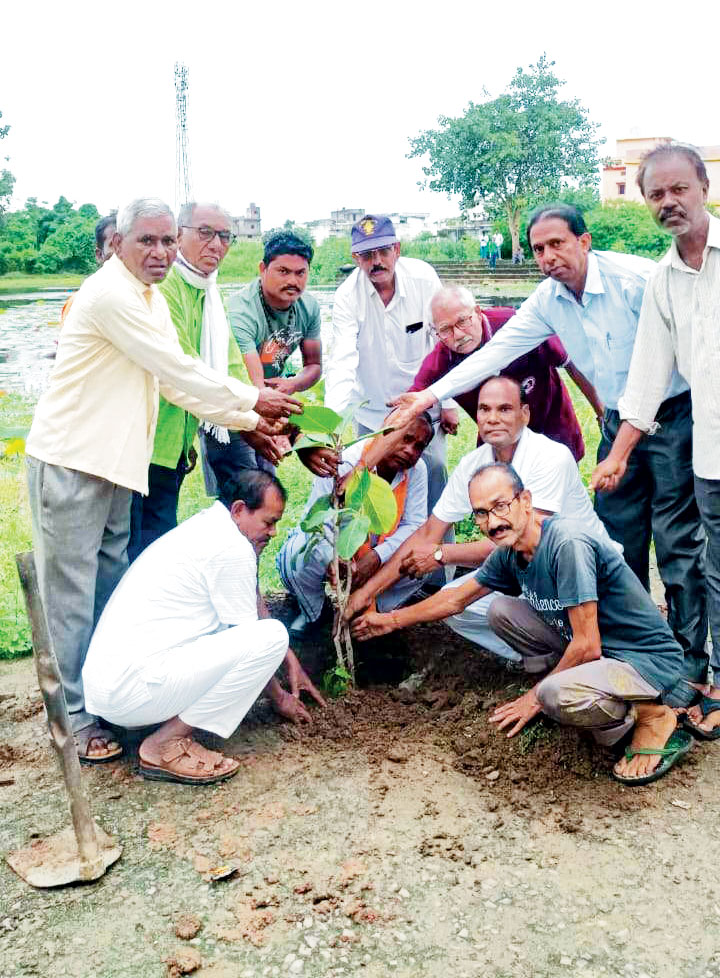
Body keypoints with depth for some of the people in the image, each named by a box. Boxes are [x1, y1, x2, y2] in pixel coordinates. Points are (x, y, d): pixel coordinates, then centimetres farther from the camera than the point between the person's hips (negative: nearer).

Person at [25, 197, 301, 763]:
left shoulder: (151, 300, 14)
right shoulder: (110, 294, -17)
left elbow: (178, 385, 12)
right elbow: (179, 371, -17)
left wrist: (252, 422, 7)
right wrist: (253, 399, -7)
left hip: (113, 463, 10)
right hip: (71, 462, -9)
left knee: (112, 586, 16)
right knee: (72, 594, -1)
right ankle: (75, 719, 10)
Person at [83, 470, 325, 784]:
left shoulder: (205, 525, 15)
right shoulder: (232, 548, -14)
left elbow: (255, 603, 24)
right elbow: (251, 641, -4)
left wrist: (291, 662, 23)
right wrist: (279, 697, 12)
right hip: (132, 693, -10)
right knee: (272, 636, -15)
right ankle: (166, 744, -10)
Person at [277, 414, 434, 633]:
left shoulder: (417, 470, -13)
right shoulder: (343, 465, -27)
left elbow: (414, 524, -14)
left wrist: (375, 557, -31)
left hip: (373, 559, 3)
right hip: (328, 547, -3)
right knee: (299, 555, -35)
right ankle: (312, 612, -1)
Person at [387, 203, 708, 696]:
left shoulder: (635, 277, -20)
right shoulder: (548, 300, -1)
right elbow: (496, 351, -1)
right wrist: (433, 395, -8)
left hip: (674, 415, -6)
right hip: (620, 421, 7)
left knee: (678, 541, -5)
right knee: (618, 533, 10)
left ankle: (690, 661, 6)